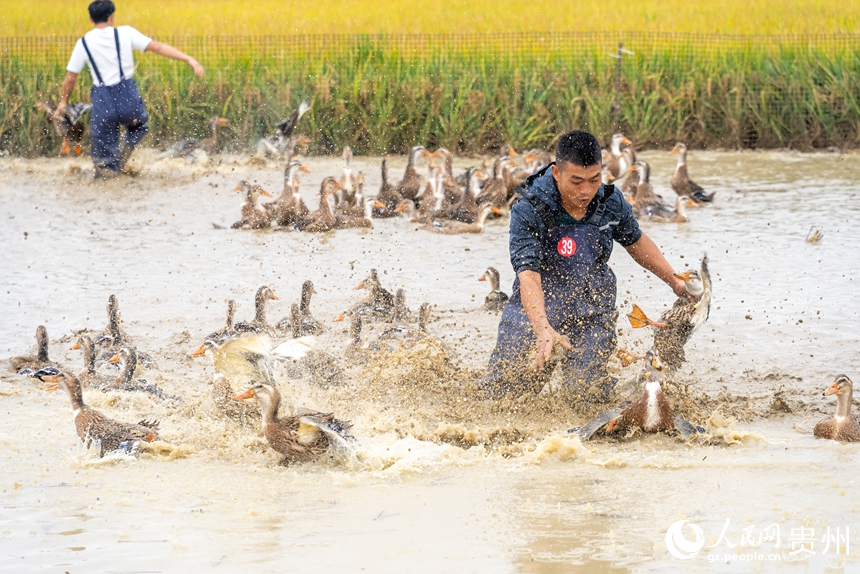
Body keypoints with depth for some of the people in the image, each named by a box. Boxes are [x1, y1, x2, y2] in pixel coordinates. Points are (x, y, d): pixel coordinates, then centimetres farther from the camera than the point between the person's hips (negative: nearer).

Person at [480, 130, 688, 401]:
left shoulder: (611, 201, -9)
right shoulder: (528, 213, -23)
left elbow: (636, 242, 13)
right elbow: (529, 276, -33)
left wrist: (676, 282, 14)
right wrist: (543, 330, -48)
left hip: (591, 318, 2)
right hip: (536, 313, -2)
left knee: (588, 396, -11)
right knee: (501, 394, 1)